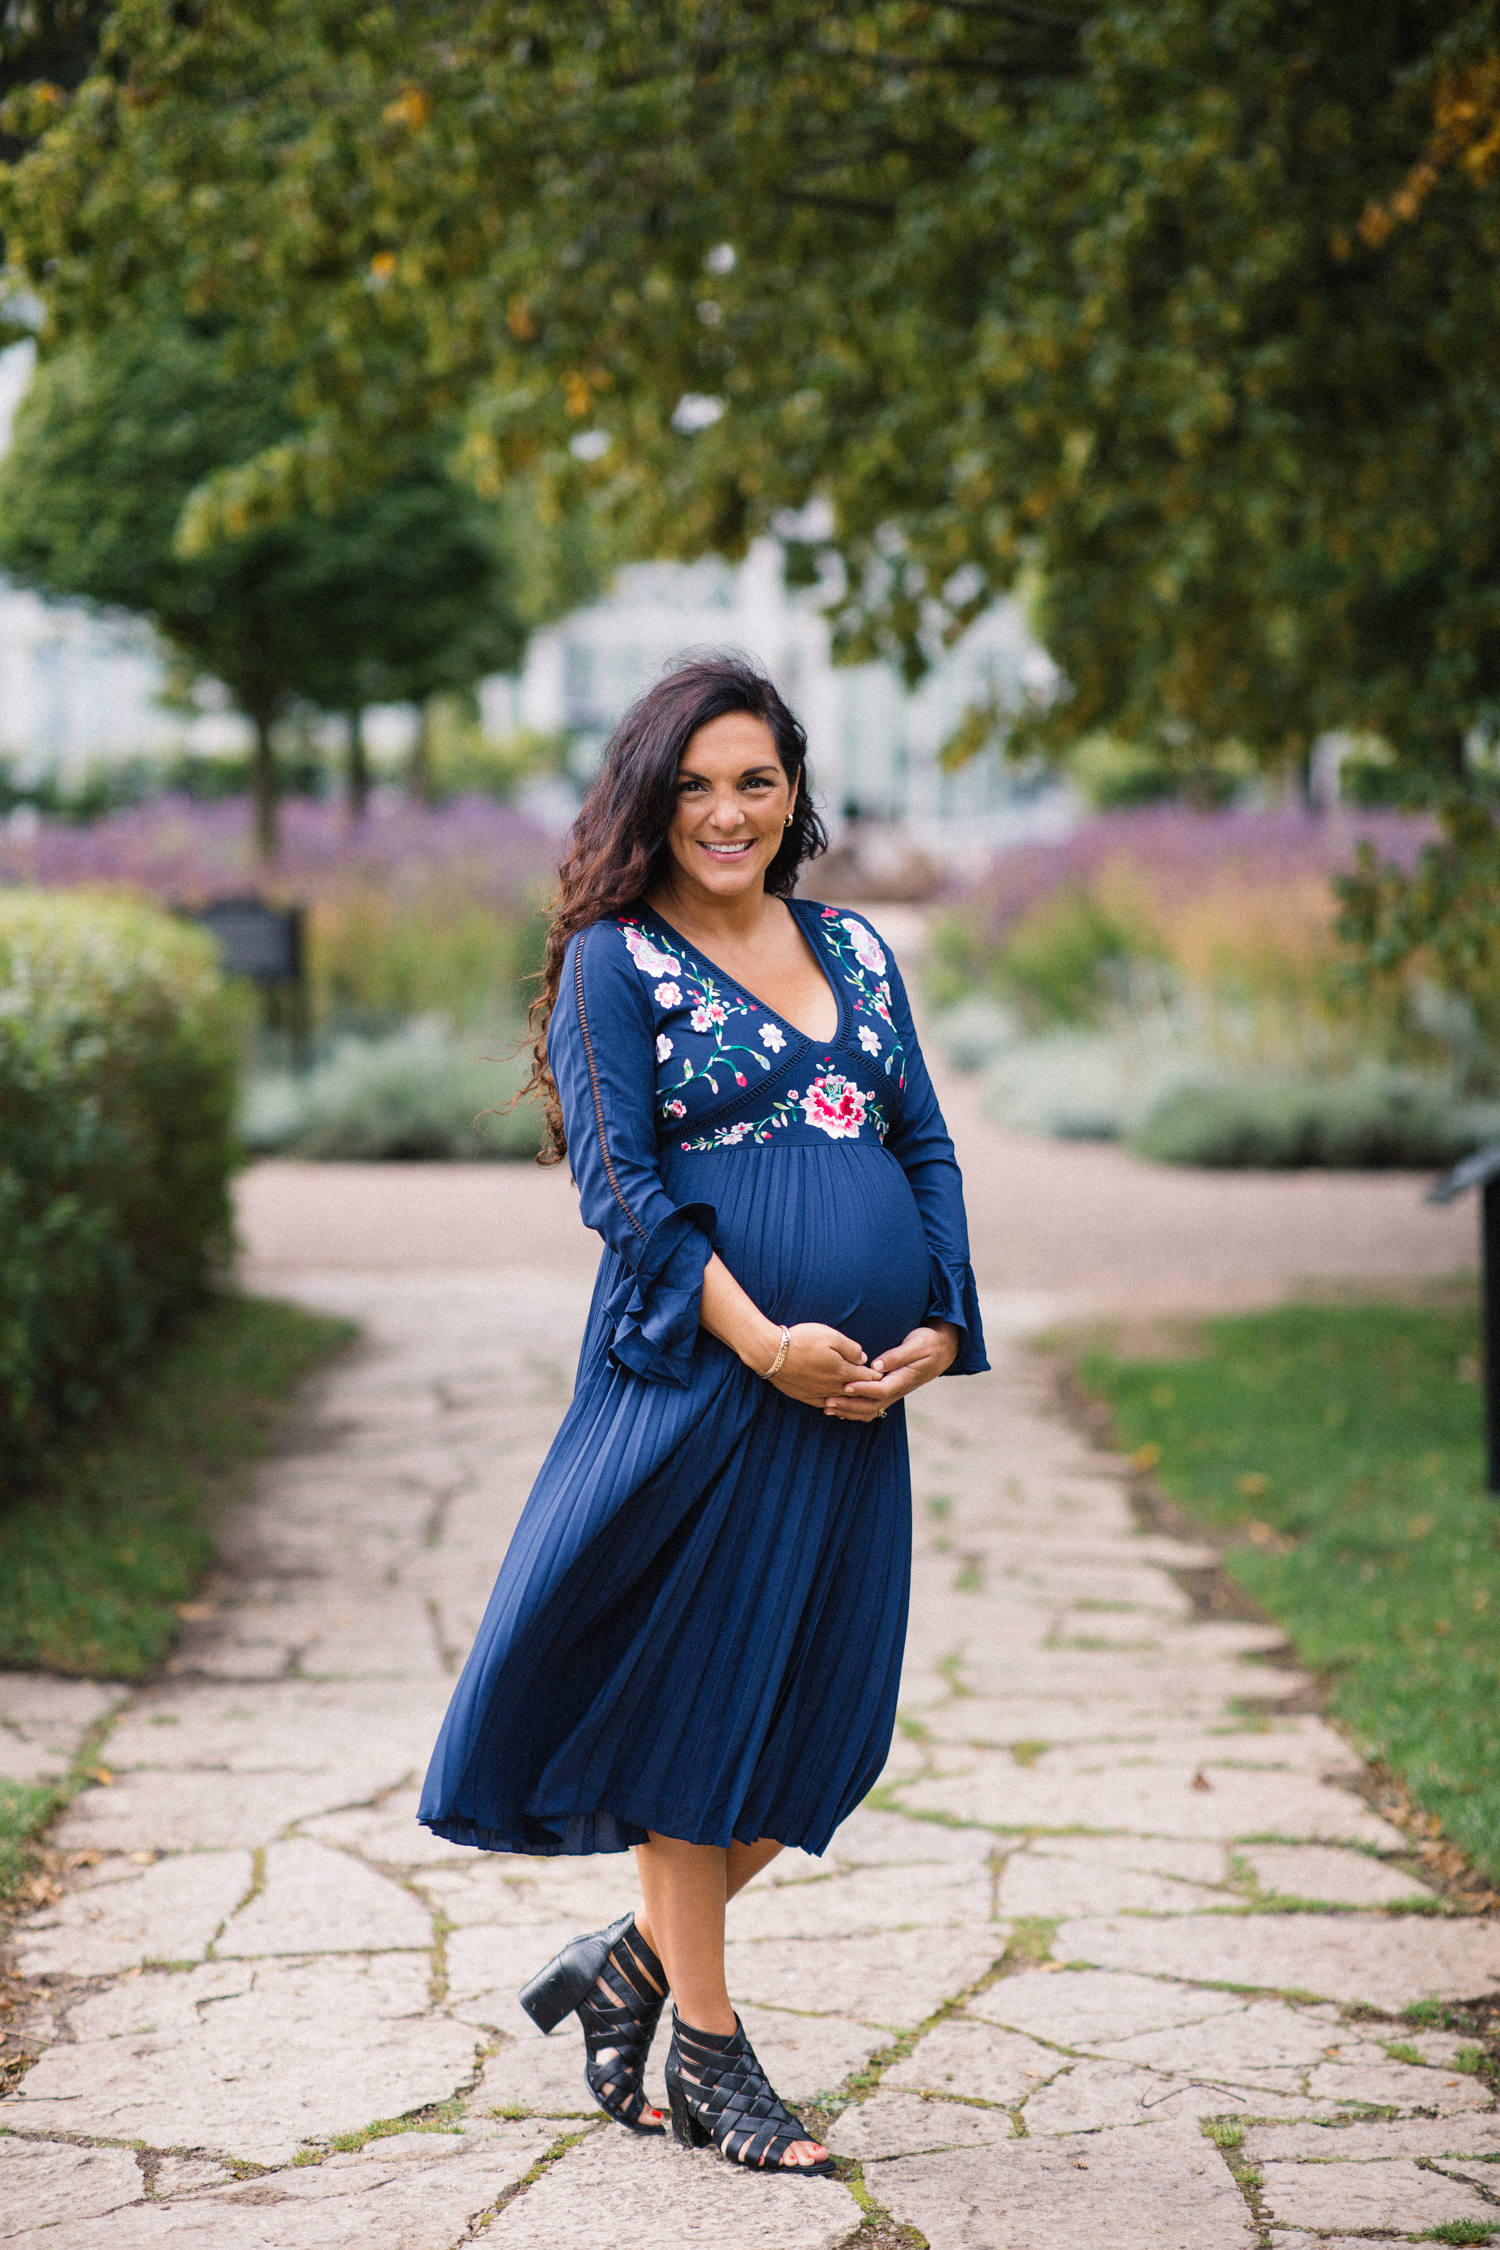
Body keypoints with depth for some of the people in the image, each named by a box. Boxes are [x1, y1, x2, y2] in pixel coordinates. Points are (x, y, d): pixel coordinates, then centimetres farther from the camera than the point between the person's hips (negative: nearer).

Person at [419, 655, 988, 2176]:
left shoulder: (857, 954, 16)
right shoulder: (615, 964, -1)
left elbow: (928, 1151, 14)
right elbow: (620, 1184, -10)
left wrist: (938, 1330, -2)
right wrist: (763, 1340, -18)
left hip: (855, 1390, 6)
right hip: (695, 1381, -6)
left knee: (821, 1714, 6)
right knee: (693, 1697, 2)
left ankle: (633, 1963, 26)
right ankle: (708, 2057, 14)